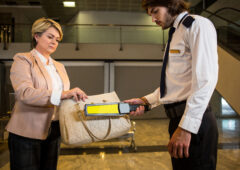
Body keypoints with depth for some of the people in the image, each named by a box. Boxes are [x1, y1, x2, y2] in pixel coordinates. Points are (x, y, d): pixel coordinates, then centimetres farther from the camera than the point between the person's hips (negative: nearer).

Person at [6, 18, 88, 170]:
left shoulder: (59, 66, 17)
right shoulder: (23, 60, -4)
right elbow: (24, 92, -21)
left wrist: (75, 96, -7)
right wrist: (61, 94, -33)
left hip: (54, 132, 6)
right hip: (28, 133, -6)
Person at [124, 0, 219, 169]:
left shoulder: (198, 25, -7)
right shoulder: (175, 35, 20)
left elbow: (205, 78, -18)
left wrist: (186, 127, -23)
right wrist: (146, 101, 10)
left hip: (194, 121, -9)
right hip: (178, 118, 9)